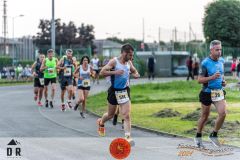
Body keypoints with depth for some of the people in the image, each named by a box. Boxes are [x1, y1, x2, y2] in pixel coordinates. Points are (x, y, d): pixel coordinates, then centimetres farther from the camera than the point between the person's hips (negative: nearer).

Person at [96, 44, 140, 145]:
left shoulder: (129, 63, 3)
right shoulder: (114, 62, -13)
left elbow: (134, 71, 23)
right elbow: (102, 72, -19)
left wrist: (135, 75, -1)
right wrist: (115, 72, -30)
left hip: (125, 91, 4)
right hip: (114, 91, -3)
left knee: (126, 115, -9)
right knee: (111, 114, 15)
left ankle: (128, 137, -13)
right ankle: (101, 123, 47)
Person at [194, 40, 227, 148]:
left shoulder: (221, 61, 6)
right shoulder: (206, 63, -14)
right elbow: (200, 80, -15)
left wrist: (223, 81, 4)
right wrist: (212, 77, -29)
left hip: (219, 92, 5)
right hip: (207, 93, -5)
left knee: (223, 113, -12)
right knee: (204, 117, 8)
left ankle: (214, 135, 7)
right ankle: (198, 137, 28)